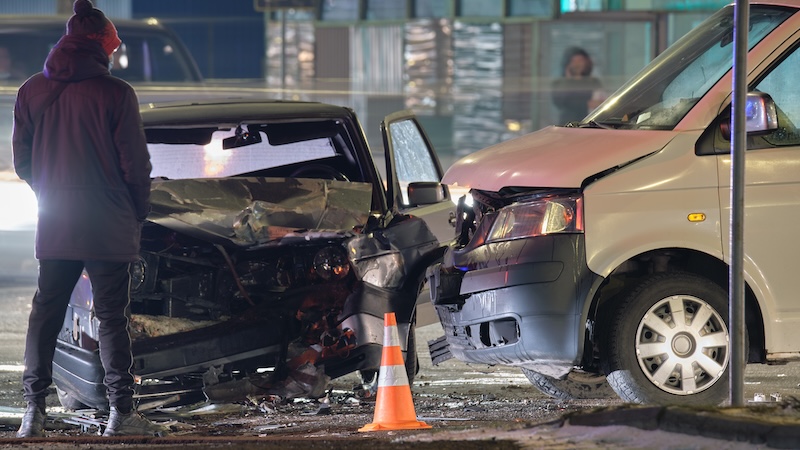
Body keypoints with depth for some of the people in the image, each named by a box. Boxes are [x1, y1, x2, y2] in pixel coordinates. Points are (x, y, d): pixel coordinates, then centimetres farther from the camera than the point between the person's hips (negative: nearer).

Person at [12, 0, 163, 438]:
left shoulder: (32, 91, 2)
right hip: (109, 228, -3)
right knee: (112, 315, 1)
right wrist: (138, 212, 8)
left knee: (45, 312, 9)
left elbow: (22, 160, 7)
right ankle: (121, 412, 1)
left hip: (54, 223, 3)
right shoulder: (114, 93, -11)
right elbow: (135, 162, -7)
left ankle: (34, 410, 4)